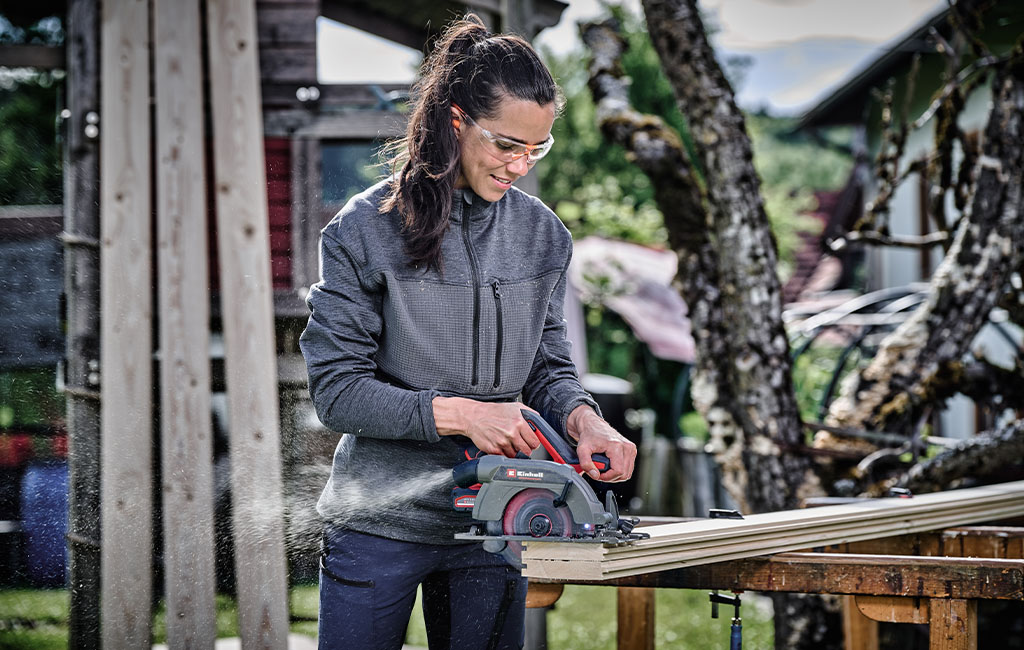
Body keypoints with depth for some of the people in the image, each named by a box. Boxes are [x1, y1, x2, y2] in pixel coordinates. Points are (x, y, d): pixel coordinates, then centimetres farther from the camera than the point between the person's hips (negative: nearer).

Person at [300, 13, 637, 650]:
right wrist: (458, 413, -21)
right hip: (380, 525, -3)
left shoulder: (542, 234, 5)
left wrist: (584, 420, -13)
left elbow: (549, 367, 10)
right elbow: (336, 390, -11)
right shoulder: (367, 230, -9)